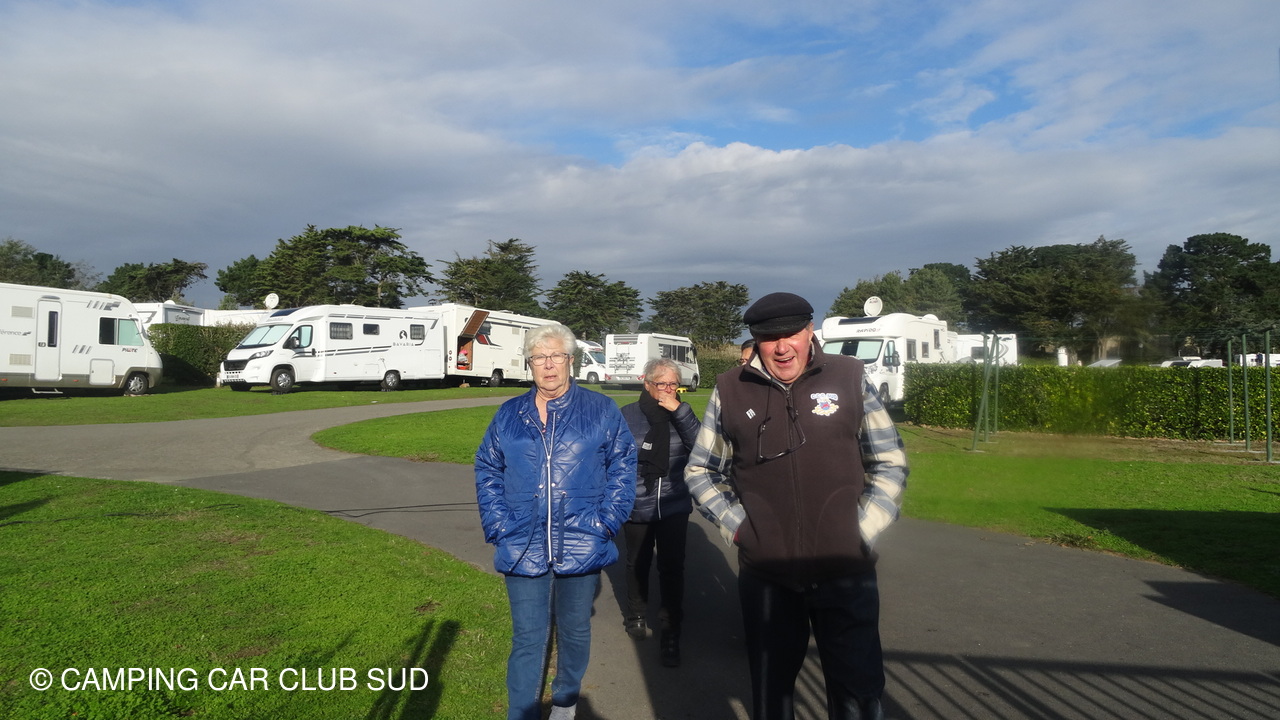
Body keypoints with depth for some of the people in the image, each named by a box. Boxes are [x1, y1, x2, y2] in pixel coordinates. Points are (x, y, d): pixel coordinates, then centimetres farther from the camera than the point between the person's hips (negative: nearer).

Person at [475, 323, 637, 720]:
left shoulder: (600, 410, 0)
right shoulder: (509, 415, 6)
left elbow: (623, 465, -1)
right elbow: (487, 471, 9)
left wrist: (605, 521, -9)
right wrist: (498, 525, -3)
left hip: (581, 548, 0)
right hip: (524, 549, 0)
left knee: (575, 631, 17)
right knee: (527, 639, 3)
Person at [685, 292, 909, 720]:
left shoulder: (849, 378, -2)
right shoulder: (730, 391, 0)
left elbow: (889, 464, 5)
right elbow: (700, 471, 11)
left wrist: (864, 533, -3)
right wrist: (736, 525, -1)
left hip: (846, 574, -1)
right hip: (765, 576, 1)